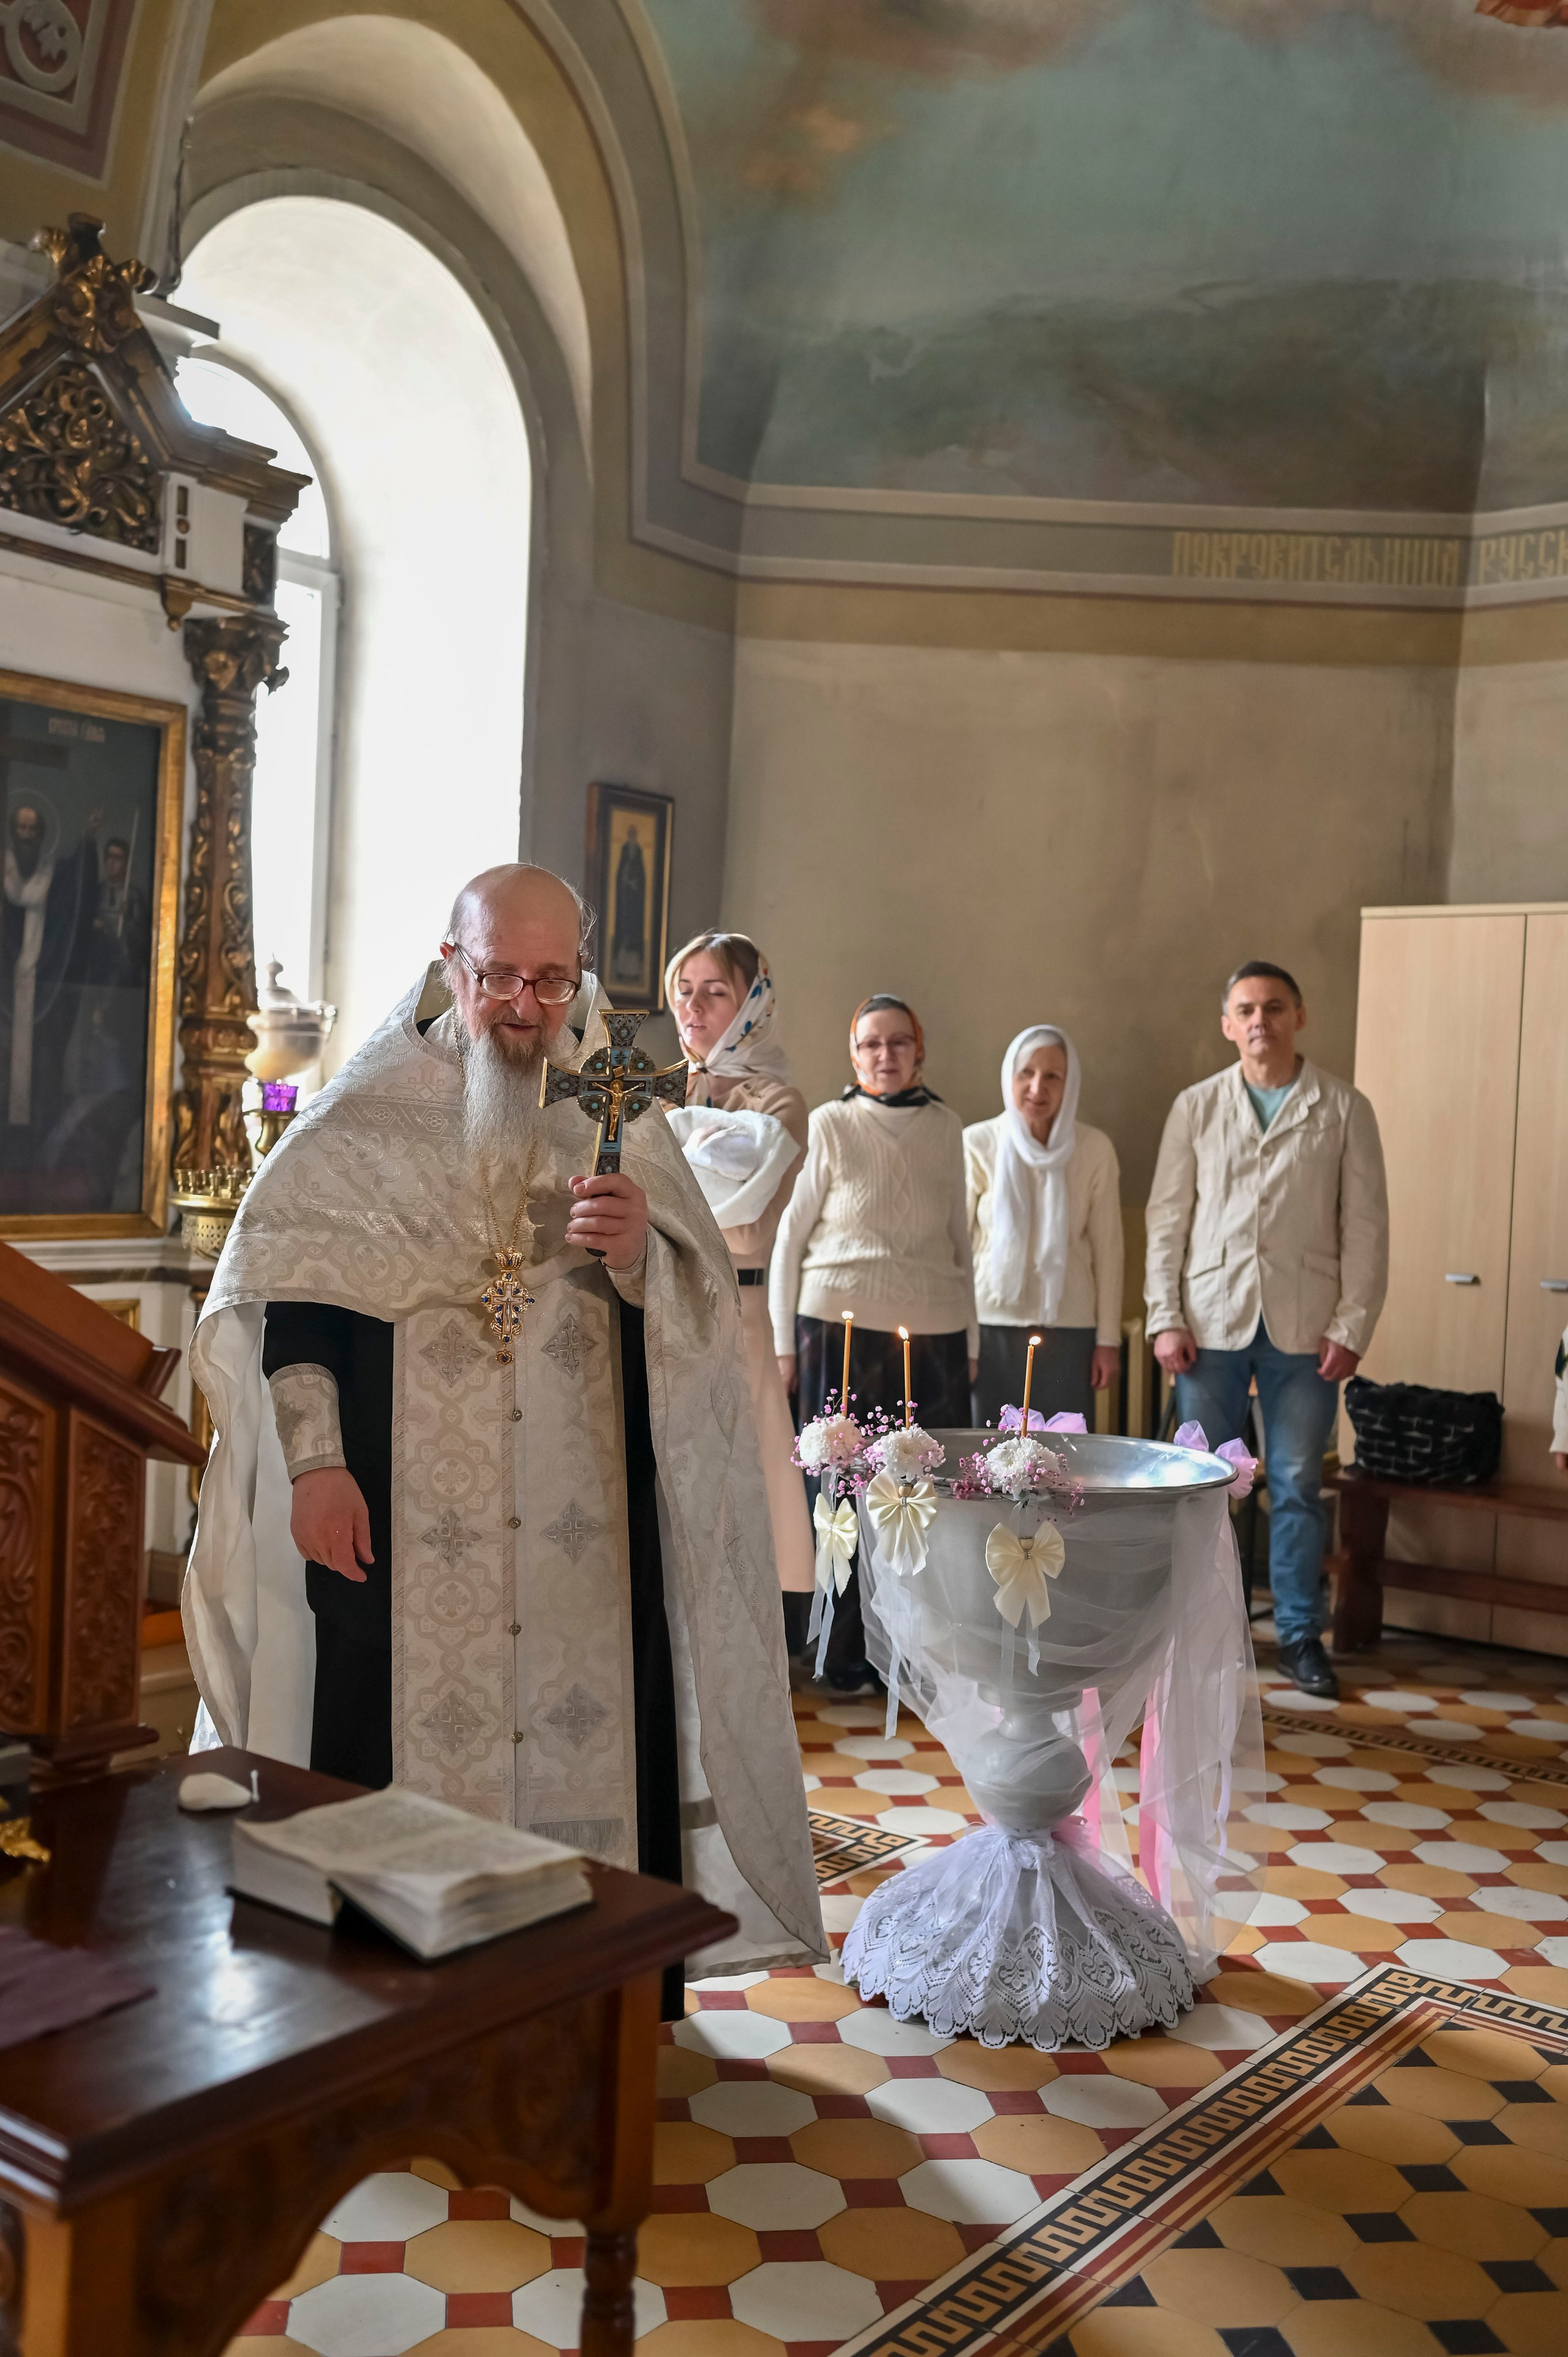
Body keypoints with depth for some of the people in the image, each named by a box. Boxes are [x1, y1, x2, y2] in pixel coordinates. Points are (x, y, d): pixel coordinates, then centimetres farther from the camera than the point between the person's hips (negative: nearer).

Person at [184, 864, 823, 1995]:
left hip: (586, 1529, 2)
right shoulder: (369, 1114, 1)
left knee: (588, 1745, 4)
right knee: (410, 1741, 1)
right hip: (404, 1529, -2)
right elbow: (286, 1290, -2)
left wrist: (639, 1251, -15)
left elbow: (704, 1308, 6)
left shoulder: (621, 1119, 8)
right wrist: (313, 1459, -10)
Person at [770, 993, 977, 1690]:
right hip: (843, 1326, -3)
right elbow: (789, 1236, 3)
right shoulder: (829, 1125, 2)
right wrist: (783, 1343, 1)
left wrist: (970, 1340, 17)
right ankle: (848, 1659, 12)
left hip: (935, 1332, 3)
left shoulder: (947, 1128, 11)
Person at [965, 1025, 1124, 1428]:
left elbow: (1108, 1249, 4)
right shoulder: (977, 1145, -2)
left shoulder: (1094, 1149, -1)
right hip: (990, 1325, 0)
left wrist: (1109, 1339, 4)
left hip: (1068, 1331, 0)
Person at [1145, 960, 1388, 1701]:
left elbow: (1365, 1226, 1)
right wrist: (1165, 1318, -2)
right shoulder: (1196, 1107, 5)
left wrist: (1351, 1327, -5)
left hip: (1303, 1326, -1)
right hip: (1213, 1321, 1)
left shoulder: (1344, 1110, 2)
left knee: (1297, 1486, 5)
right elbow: (1167, 1217, 5)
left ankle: (1299, 1634, 18)